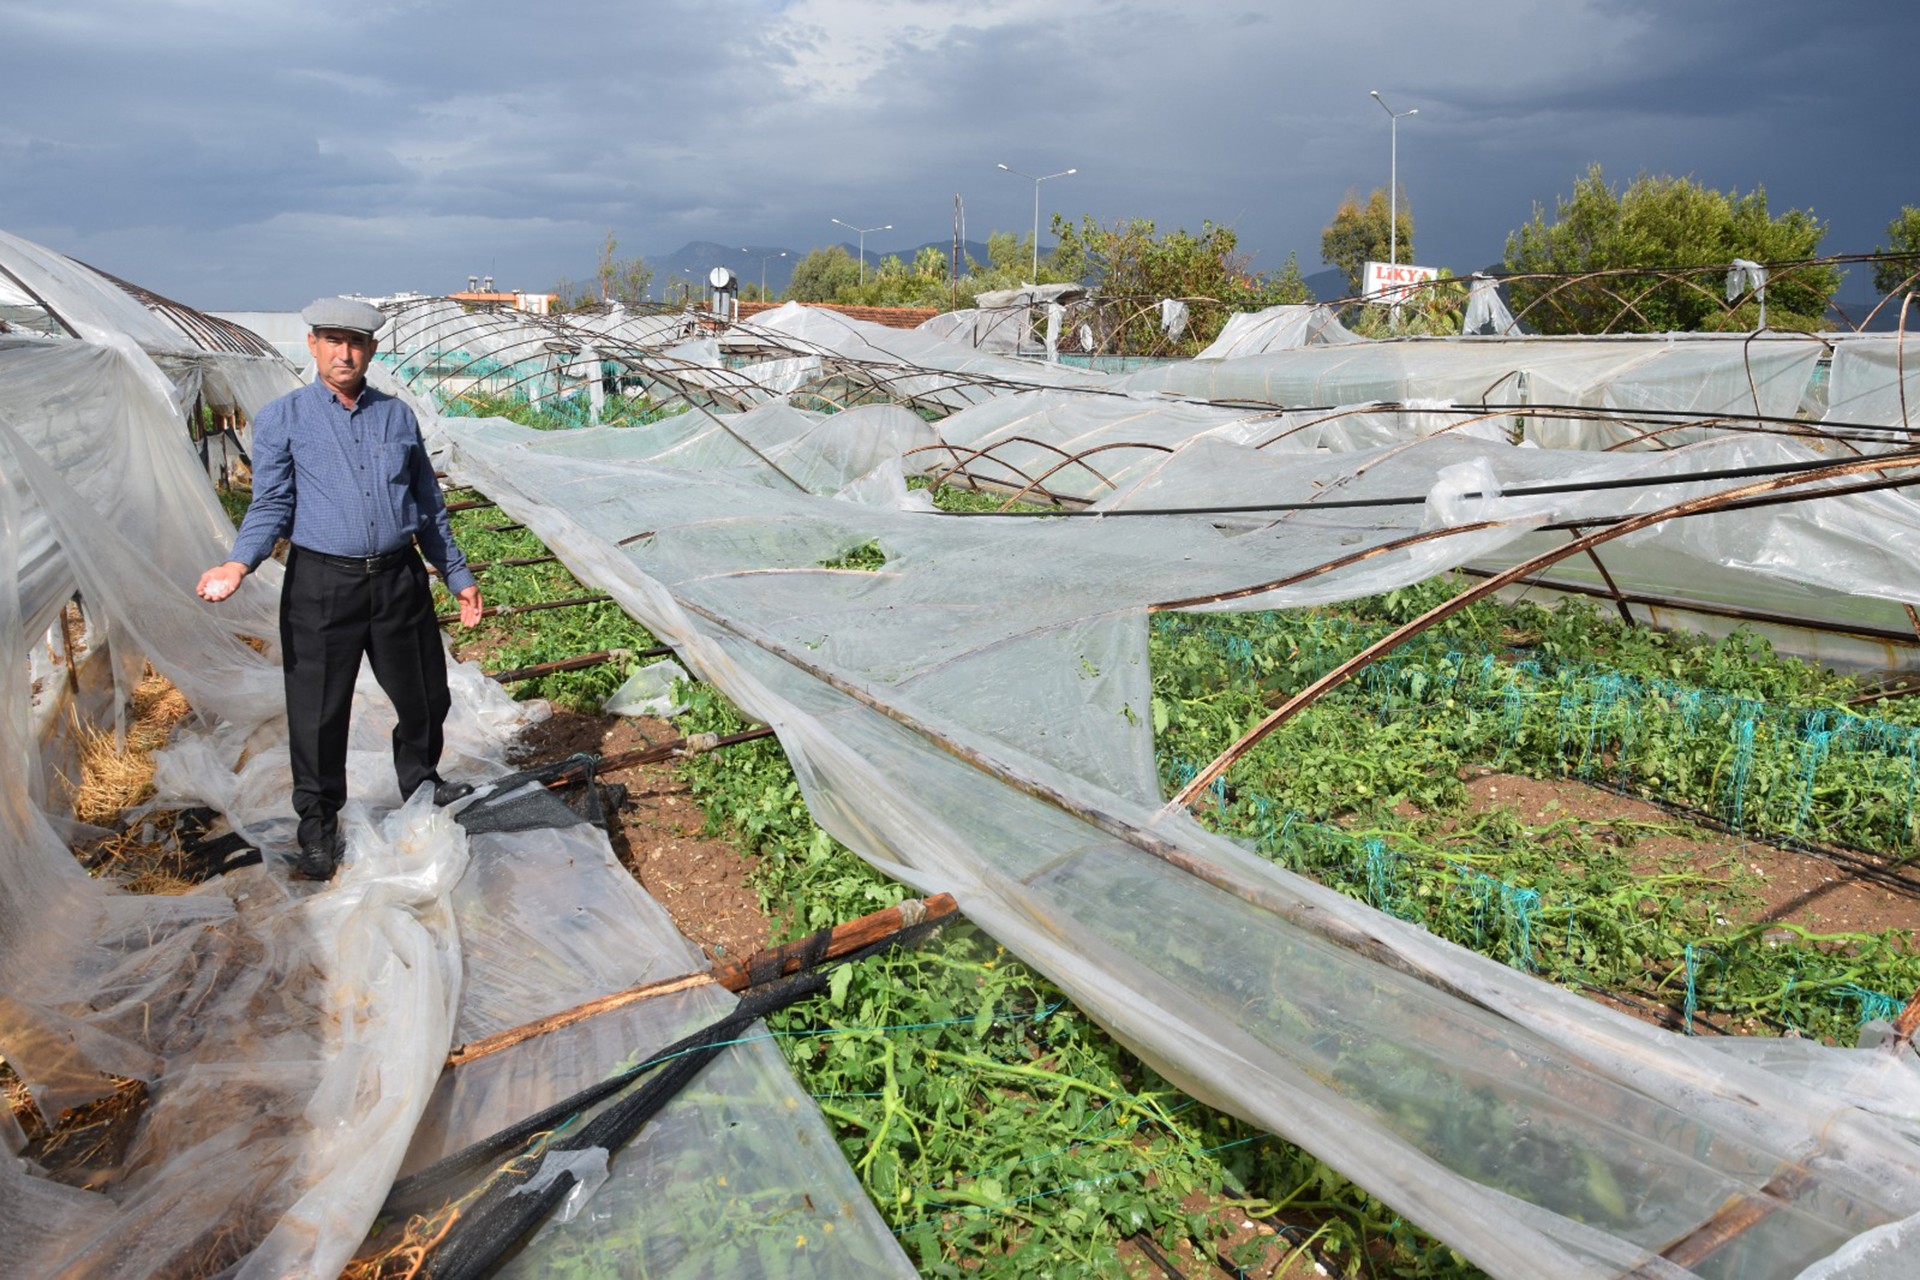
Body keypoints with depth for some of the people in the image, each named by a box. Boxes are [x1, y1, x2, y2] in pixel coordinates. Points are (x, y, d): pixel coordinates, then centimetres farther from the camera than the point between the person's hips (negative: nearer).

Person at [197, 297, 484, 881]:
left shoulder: (397, 415, 11)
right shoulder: (281, 419, 3)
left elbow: (428, 504, 16)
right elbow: (272, 506, -1)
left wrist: (458, 574, 16)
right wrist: (239, 563, -19)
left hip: (399, 579, 3)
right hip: (322, 584, -3)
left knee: (425, 696, 13)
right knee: (318, 712, 3)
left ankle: (421, 784, 39)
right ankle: (318, 828, 19)